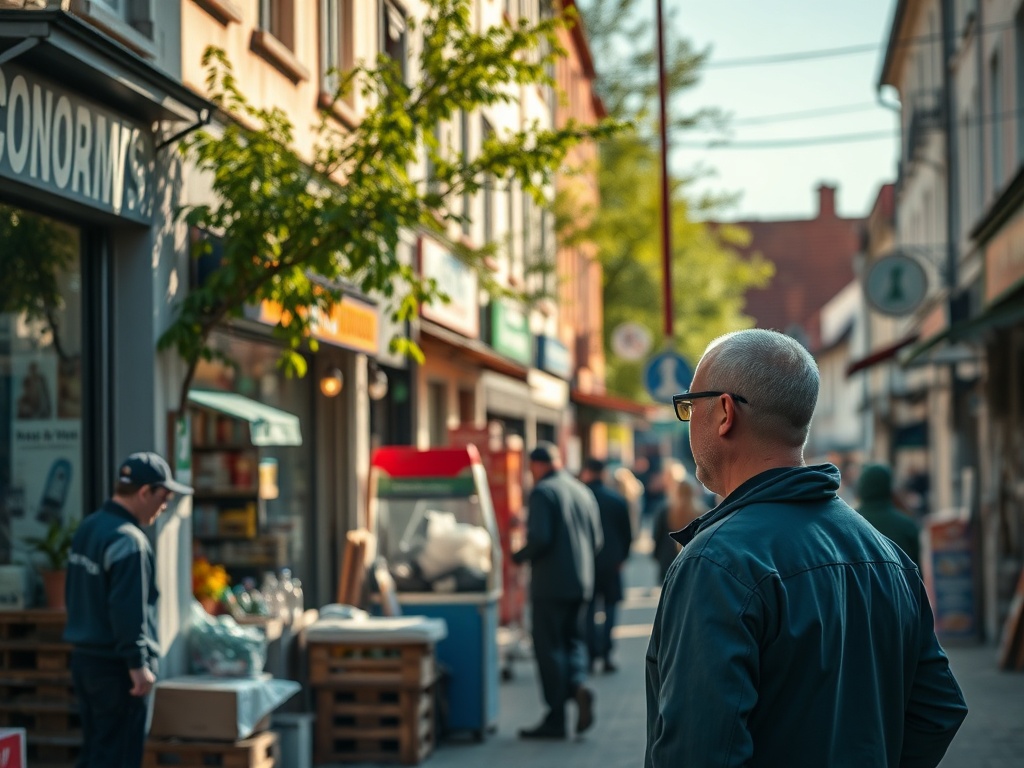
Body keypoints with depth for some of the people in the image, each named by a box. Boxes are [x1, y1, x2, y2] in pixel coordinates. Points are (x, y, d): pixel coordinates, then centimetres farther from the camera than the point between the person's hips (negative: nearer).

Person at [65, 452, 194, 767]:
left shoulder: (87, 527, 13)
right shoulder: (129, 540, -18)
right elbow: (128, 609, -24)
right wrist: (138, 663, -21)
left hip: (84, 658, 9)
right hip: (116, 666, -9)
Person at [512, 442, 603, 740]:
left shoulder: (542, 492, -10)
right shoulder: (583, 492, 11)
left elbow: (540, 538, -19)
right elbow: (597, 540, 12)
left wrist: (519, 557, -2)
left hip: (550, 584, -6)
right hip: (582, 583, 6)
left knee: (549, 647, 0)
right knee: (573, 640, 16)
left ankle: (556, 718, 1)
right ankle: (578, 684, -11)